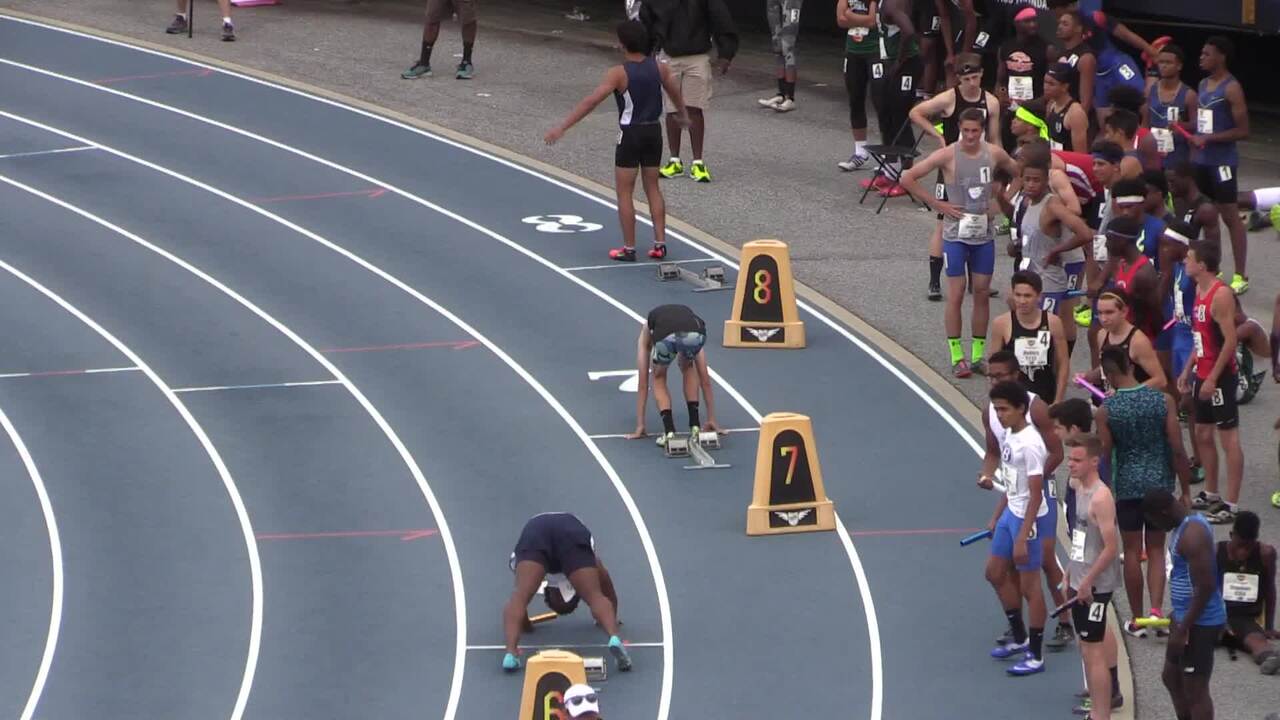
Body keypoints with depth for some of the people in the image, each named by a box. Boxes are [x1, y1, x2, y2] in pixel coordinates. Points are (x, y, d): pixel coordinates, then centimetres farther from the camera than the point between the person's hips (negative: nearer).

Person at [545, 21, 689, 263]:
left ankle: (629, 249, 7)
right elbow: (675, 93, 19)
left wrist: (562, 128, -23)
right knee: (653, 188, 17)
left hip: (631, 135, -6)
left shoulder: (618, 73, -17)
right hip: (654, 132, 6)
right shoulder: (659, 68, 0)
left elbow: (591, 101, -23)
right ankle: (660, 244, 17)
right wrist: (683, 114, 41)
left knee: (624, 193, 5)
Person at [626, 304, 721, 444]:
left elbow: (643, 382, 42)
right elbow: (704, 378, 48)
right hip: (695, 334, 2)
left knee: (659, 378, 30)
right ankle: (695, 427, 27)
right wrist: (711, 419, 54)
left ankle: (669, 432, 11)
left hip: (665, 336, -2)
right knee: (688, 367, 37)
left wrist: (640, 425, 46)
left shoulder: (647, 330, 42)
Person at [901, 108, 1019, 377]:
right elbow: (908, 178, -11)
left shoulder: (994, 154, -1)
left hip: (984, 234, 4)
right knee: (956, 294, -2)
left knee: (982, 293, 7)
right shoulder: (948, 155, -12)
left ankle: (978, 355, 15)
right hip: (956, 234, -4)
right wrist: (937, 205, -12)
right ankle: (957, 357, 5)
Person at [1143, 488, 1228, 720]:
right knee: (1171, 676, 22)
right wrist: (1179, 623, 24)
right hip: (1186, 617, 11)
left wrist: (1182, 631, -23)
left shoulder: (1193, 535, -24)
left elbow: (1205, 587, -27)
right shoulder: (1187, 524, 9)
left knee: (1195, 691, -3)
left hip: (1199, 623, -11)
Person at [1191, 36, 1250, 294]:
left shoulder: (1231, 88, -14)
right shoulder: (1203, 85, 11)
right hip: (1201, 160, 8)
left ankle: (1241, 276, 3)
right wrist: (1194, 142, 11)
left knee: (1230, 216, -2)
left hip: (1222, 161, -8)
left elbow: (1243, 131, -17)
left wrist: (1208, 139, -20)